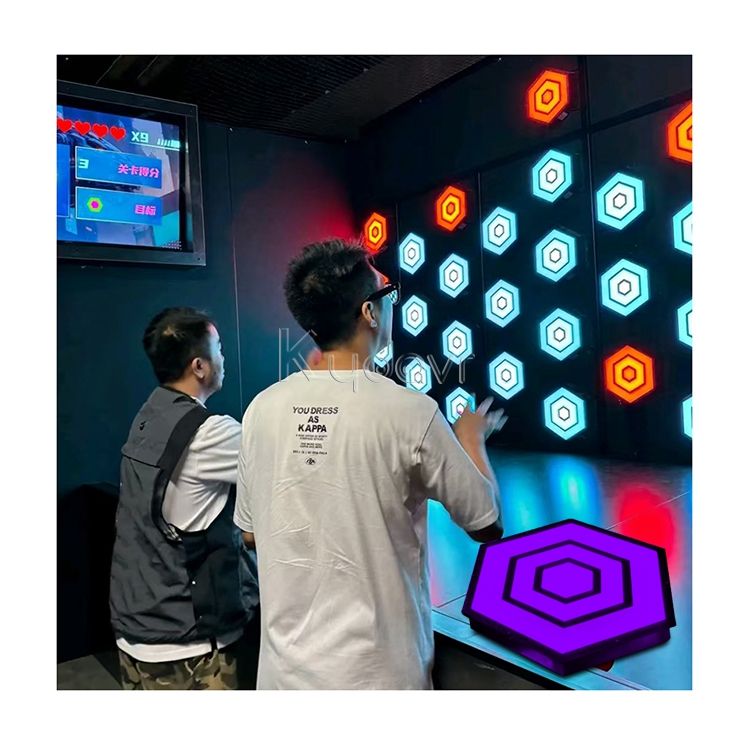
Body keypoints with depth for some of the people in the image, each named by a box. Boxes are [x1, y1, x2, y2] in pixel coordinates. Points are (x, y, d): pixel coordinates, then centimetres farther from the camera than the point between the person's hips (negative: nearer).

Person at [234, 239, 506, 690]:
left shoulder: (262, 410, -7)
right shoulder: (409, 411, -18)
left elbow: (251, 534, 6)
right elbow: (488, 525, -6)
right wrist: (472, 438, 10)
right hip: (376, 673, -3)